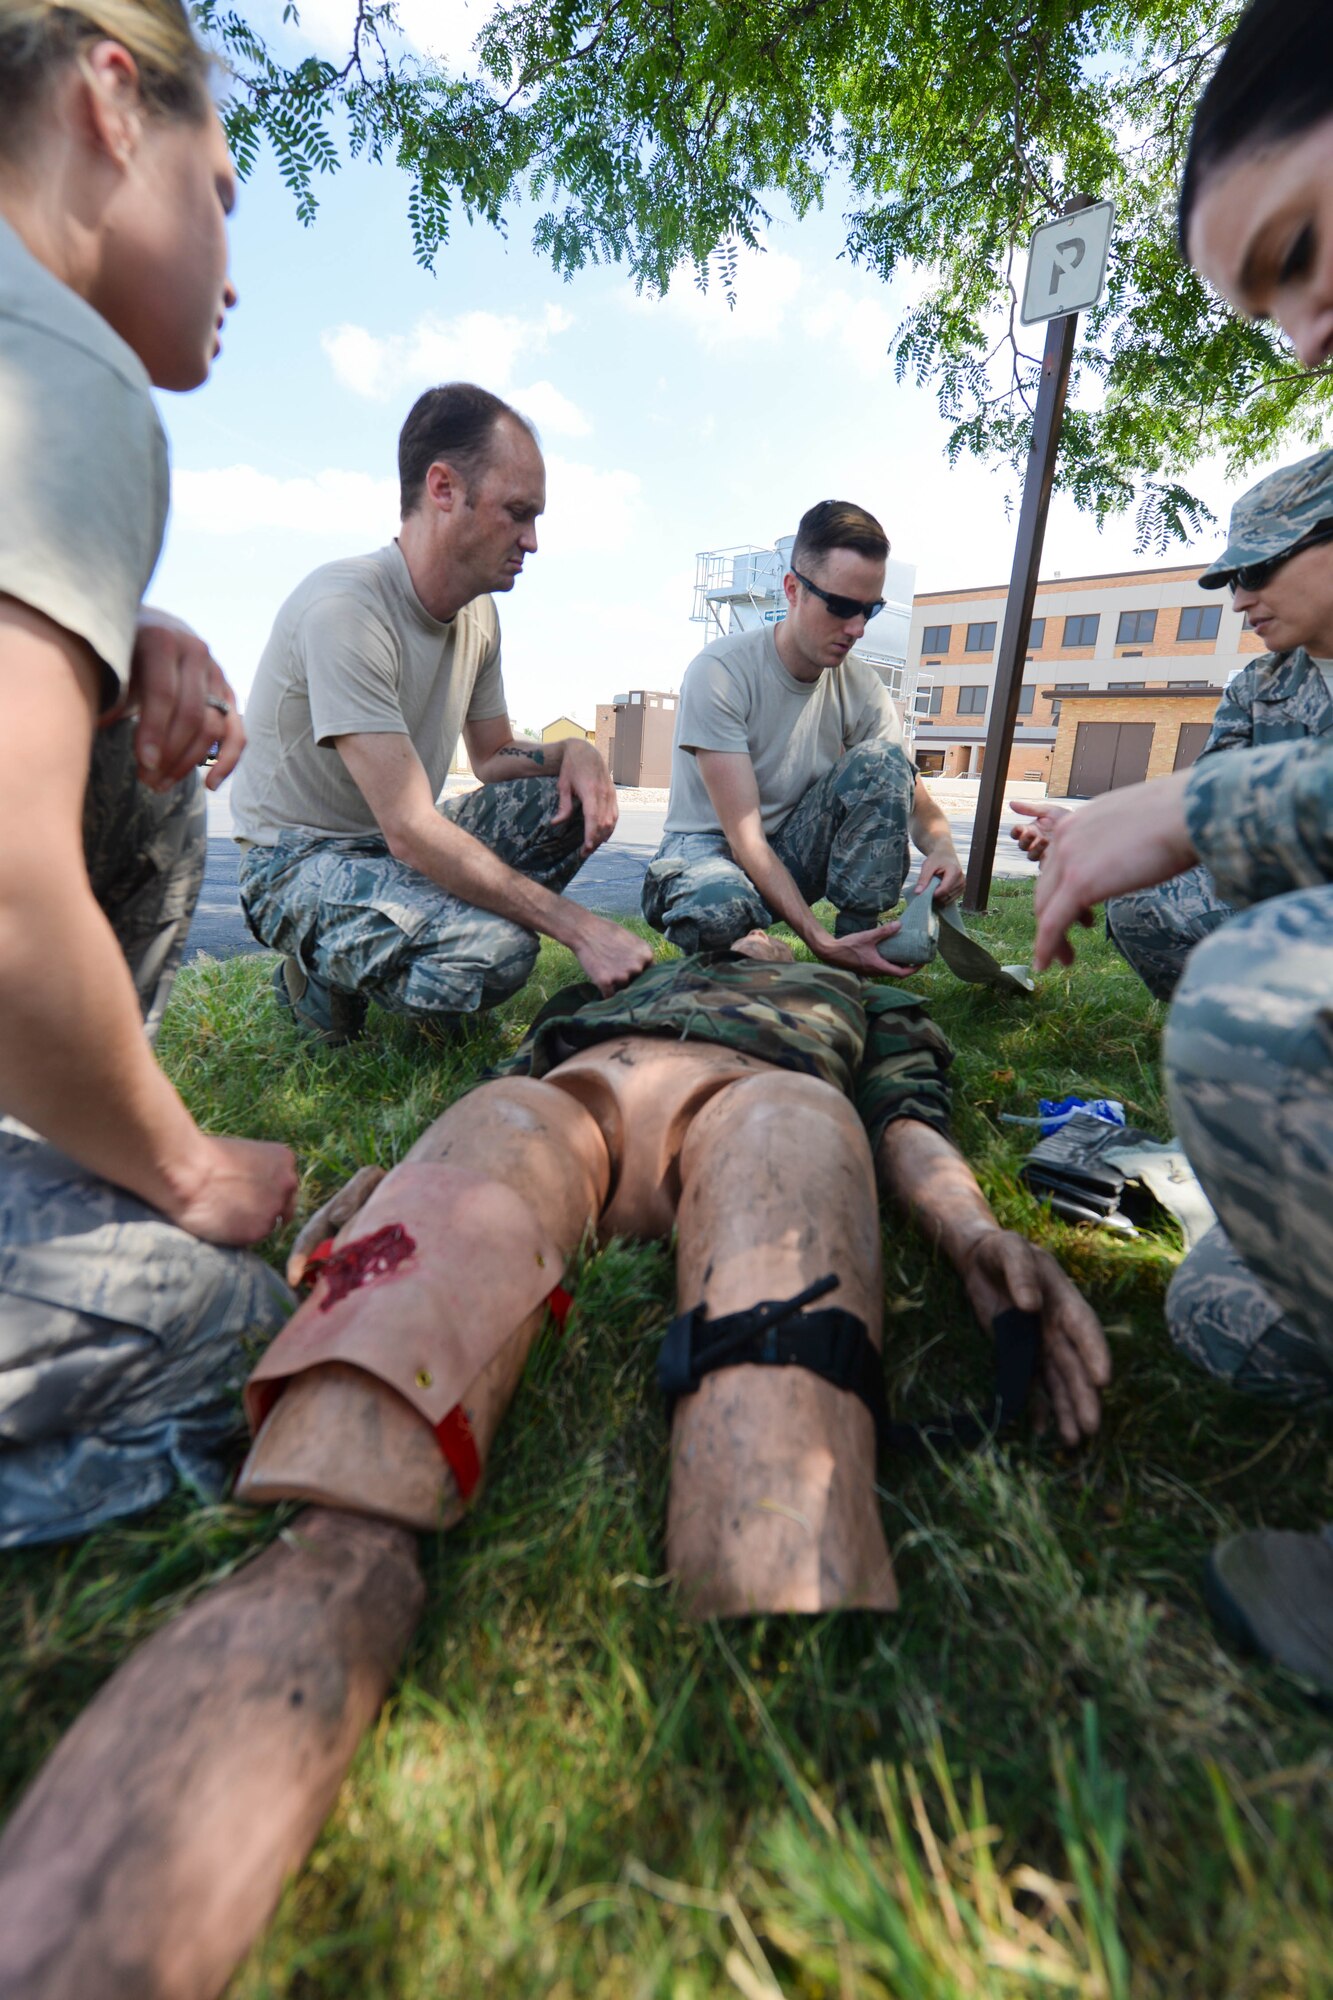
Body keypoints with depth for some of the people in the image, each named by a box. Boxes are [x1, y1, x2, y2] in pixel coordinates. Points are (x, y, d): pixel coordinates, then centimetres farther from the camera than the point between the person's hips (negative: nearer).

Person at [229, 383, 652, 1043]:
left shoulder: (478, 615, 2)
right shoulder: (345, 608, -24)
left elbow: (493, 755, 13)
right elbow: (411, 830, -31)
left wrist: (571, 752, -12)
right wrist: (577, 927, -31)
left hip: (404, 843, 8)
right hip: (300, 861, -8)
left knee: (574, 799, -8)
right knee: (496, 951, -33)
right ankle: (325, 973, -2)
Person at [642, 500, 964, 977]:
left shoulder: (862, 687, -4)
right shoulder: (720, 671, -20)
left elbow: (914, 799, 0)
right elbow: (744, 835, -26)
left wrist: (940, 846, -26)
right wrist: (818, 940, -36)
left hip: (793, 852, 5)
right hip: (709, 847, -5)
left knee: (883, 760, -19)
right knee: (718, 907, -42)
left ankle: (860, 939, -16)